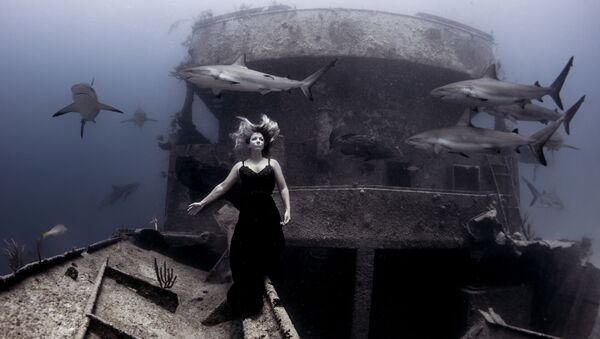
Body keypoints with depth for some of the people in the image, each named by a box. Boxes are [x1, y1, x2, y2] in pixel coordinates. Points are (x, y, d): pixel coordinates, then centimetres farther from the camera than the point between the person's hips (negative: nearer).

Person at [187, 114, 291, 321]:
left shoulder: (272, 164, 6)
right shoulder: (240, 166, 8)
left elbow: (283, 188, 5)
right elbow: (222, 187, 11)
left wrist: (287, 209, -8)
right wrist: (202, 203, 9)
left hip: (268, 217, -1)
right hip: (247, 217, 1)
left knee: (265, 261, 2)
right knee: (243, 261, 0)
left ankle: (256, 303, 19)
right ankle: (244, 305, 15)